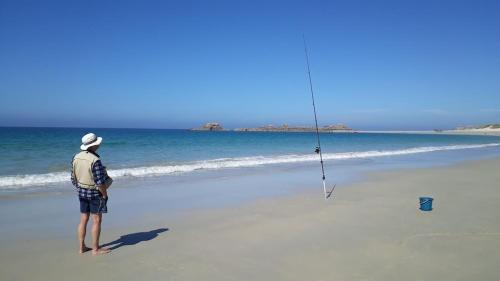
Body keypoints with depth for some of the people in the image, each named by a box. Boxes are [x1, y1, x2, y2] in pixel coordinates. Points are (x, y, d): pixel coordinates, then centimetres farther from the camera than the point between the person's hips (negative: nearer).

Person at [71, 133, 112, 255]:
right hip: (95, 193, -7)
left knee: (83, 220, 15)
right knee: (96, 221, 3)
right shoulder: (95, 160, -22)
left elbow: (73, 178, 8)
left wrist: (79, 189, 19)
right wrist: (105, 195, -10)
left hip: (82, 192, 7)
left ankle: (82, 247, 24)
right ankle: (95, 249, 12)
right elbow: (100, 182, -22)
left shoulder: (76, 157, 1)